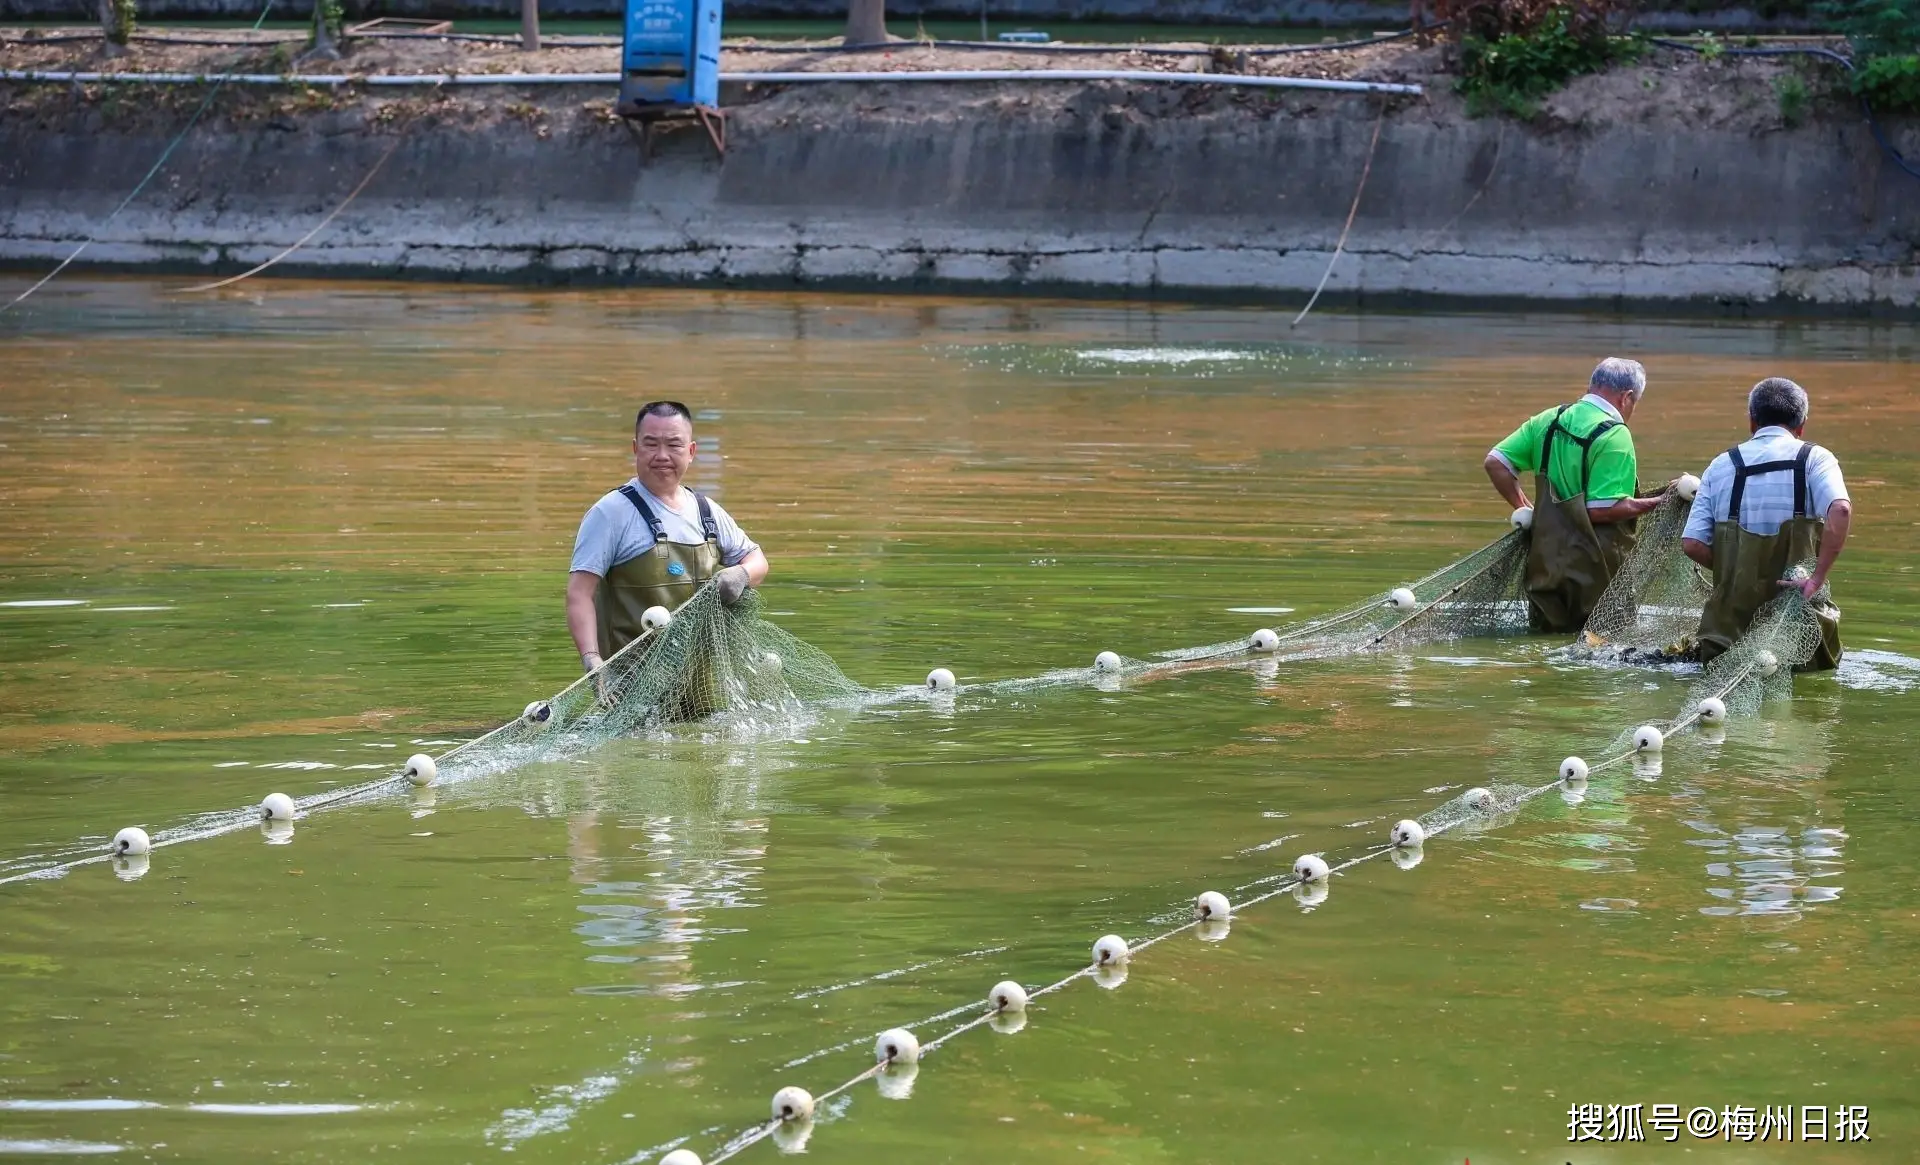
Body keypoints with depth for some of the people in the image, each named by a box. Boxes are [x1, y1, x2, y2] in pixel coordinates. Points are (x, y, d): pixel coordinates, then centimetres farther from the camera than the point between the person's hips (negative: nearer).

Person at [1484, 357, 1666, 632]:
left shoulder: (1549, 420, 8)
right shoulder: (1615, 436, -15)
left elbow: (1495, 463, 7)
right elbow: (1602, 509, -21)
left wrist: (1525, 508, 14)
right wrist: (1655, 504, -13)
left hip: (1545, 561, 7)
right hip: (1593, 569, -7)